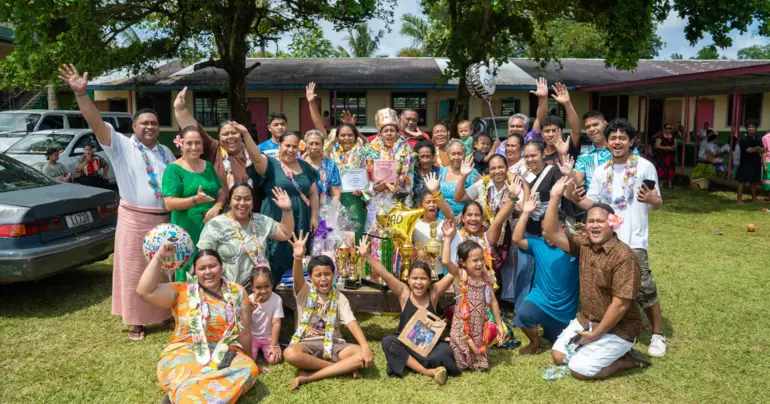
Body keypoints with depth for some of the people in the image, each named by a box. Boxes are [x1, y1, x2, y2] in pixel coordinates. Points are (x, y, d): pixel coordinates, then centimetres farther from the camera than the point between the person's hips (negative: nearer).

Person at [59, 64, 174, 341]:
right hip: (134, 220, -4)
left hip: (165, 219, 4)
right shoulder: (121, 146, -3)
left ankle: (166, 313, 28)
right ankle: (135, 321, 16)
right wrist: (81, 94, -28)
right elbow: (97, 123, -16)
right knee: (133, 270, 5)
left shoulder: (166, 152, 14)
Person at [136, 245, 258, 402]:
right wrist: (158, 257, -8)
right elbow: (144, 291, -9)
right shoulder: (182, 292, 4)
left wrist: (249, 360, 18)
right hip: (184, 354, -4)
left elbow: (244, 332, 11)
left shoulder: (237, 292, 8)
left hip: (224, 356, 4)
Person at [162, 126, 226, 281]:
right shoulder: (174, 169, -5)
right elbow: (169, 204, -12)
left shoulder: (208, 166, 12)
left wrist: (217, 207, -7)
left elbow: (222, 192, 15)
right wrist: (195, 200, -26)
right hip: (187, 230, -5)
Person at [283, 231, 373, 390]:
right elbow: (297, 278, -24)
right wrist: (298, 258, -47)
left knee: (362, 354, -26)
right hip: (308, 344, -1)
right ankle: (343, 367, -20)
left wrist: (365, 346, -26)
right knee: (290, 353, -37)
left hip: (333, 344, 2)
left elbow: (352, 323, -8)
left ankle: (309, 377, -27)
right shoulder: (304, 291, 0)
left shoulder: (339, 298, 4)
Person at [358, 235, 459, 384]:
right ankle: (428, 371, -32)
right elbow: (385, 274, -18)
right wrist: (367, 256, -31)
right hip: (405, 343, 1)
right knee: (387, 342, -30)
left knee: (445, 350, -30)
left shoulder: (434, 293, -5)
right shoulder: (404, 293, -6)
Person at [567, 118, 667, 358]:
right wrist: (576, 200, -13)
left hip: (633, 240, -4)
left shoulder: (645, 167, -3)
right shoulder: (602, 171, 10)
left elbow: (657, 203, -2)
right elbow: (591, 203, 8)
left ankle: (657, 335, 14)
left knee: (643, 287, -3)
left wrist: (653, 200, -25)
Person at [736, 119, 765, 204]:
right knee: (742, 181, -4)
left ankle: (754, 198, 23)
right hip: (746, 163, -6)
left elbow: (762, 150, 3)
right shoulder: (744, 139, -9)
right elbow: (749, 150, -16)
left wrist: (753, 149, -13)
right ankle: (739, 199, -3)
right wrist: (757, 148, -1)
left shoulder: (758, 139, 10)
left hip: (756, 163, 6)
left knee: (754, 181, 13)